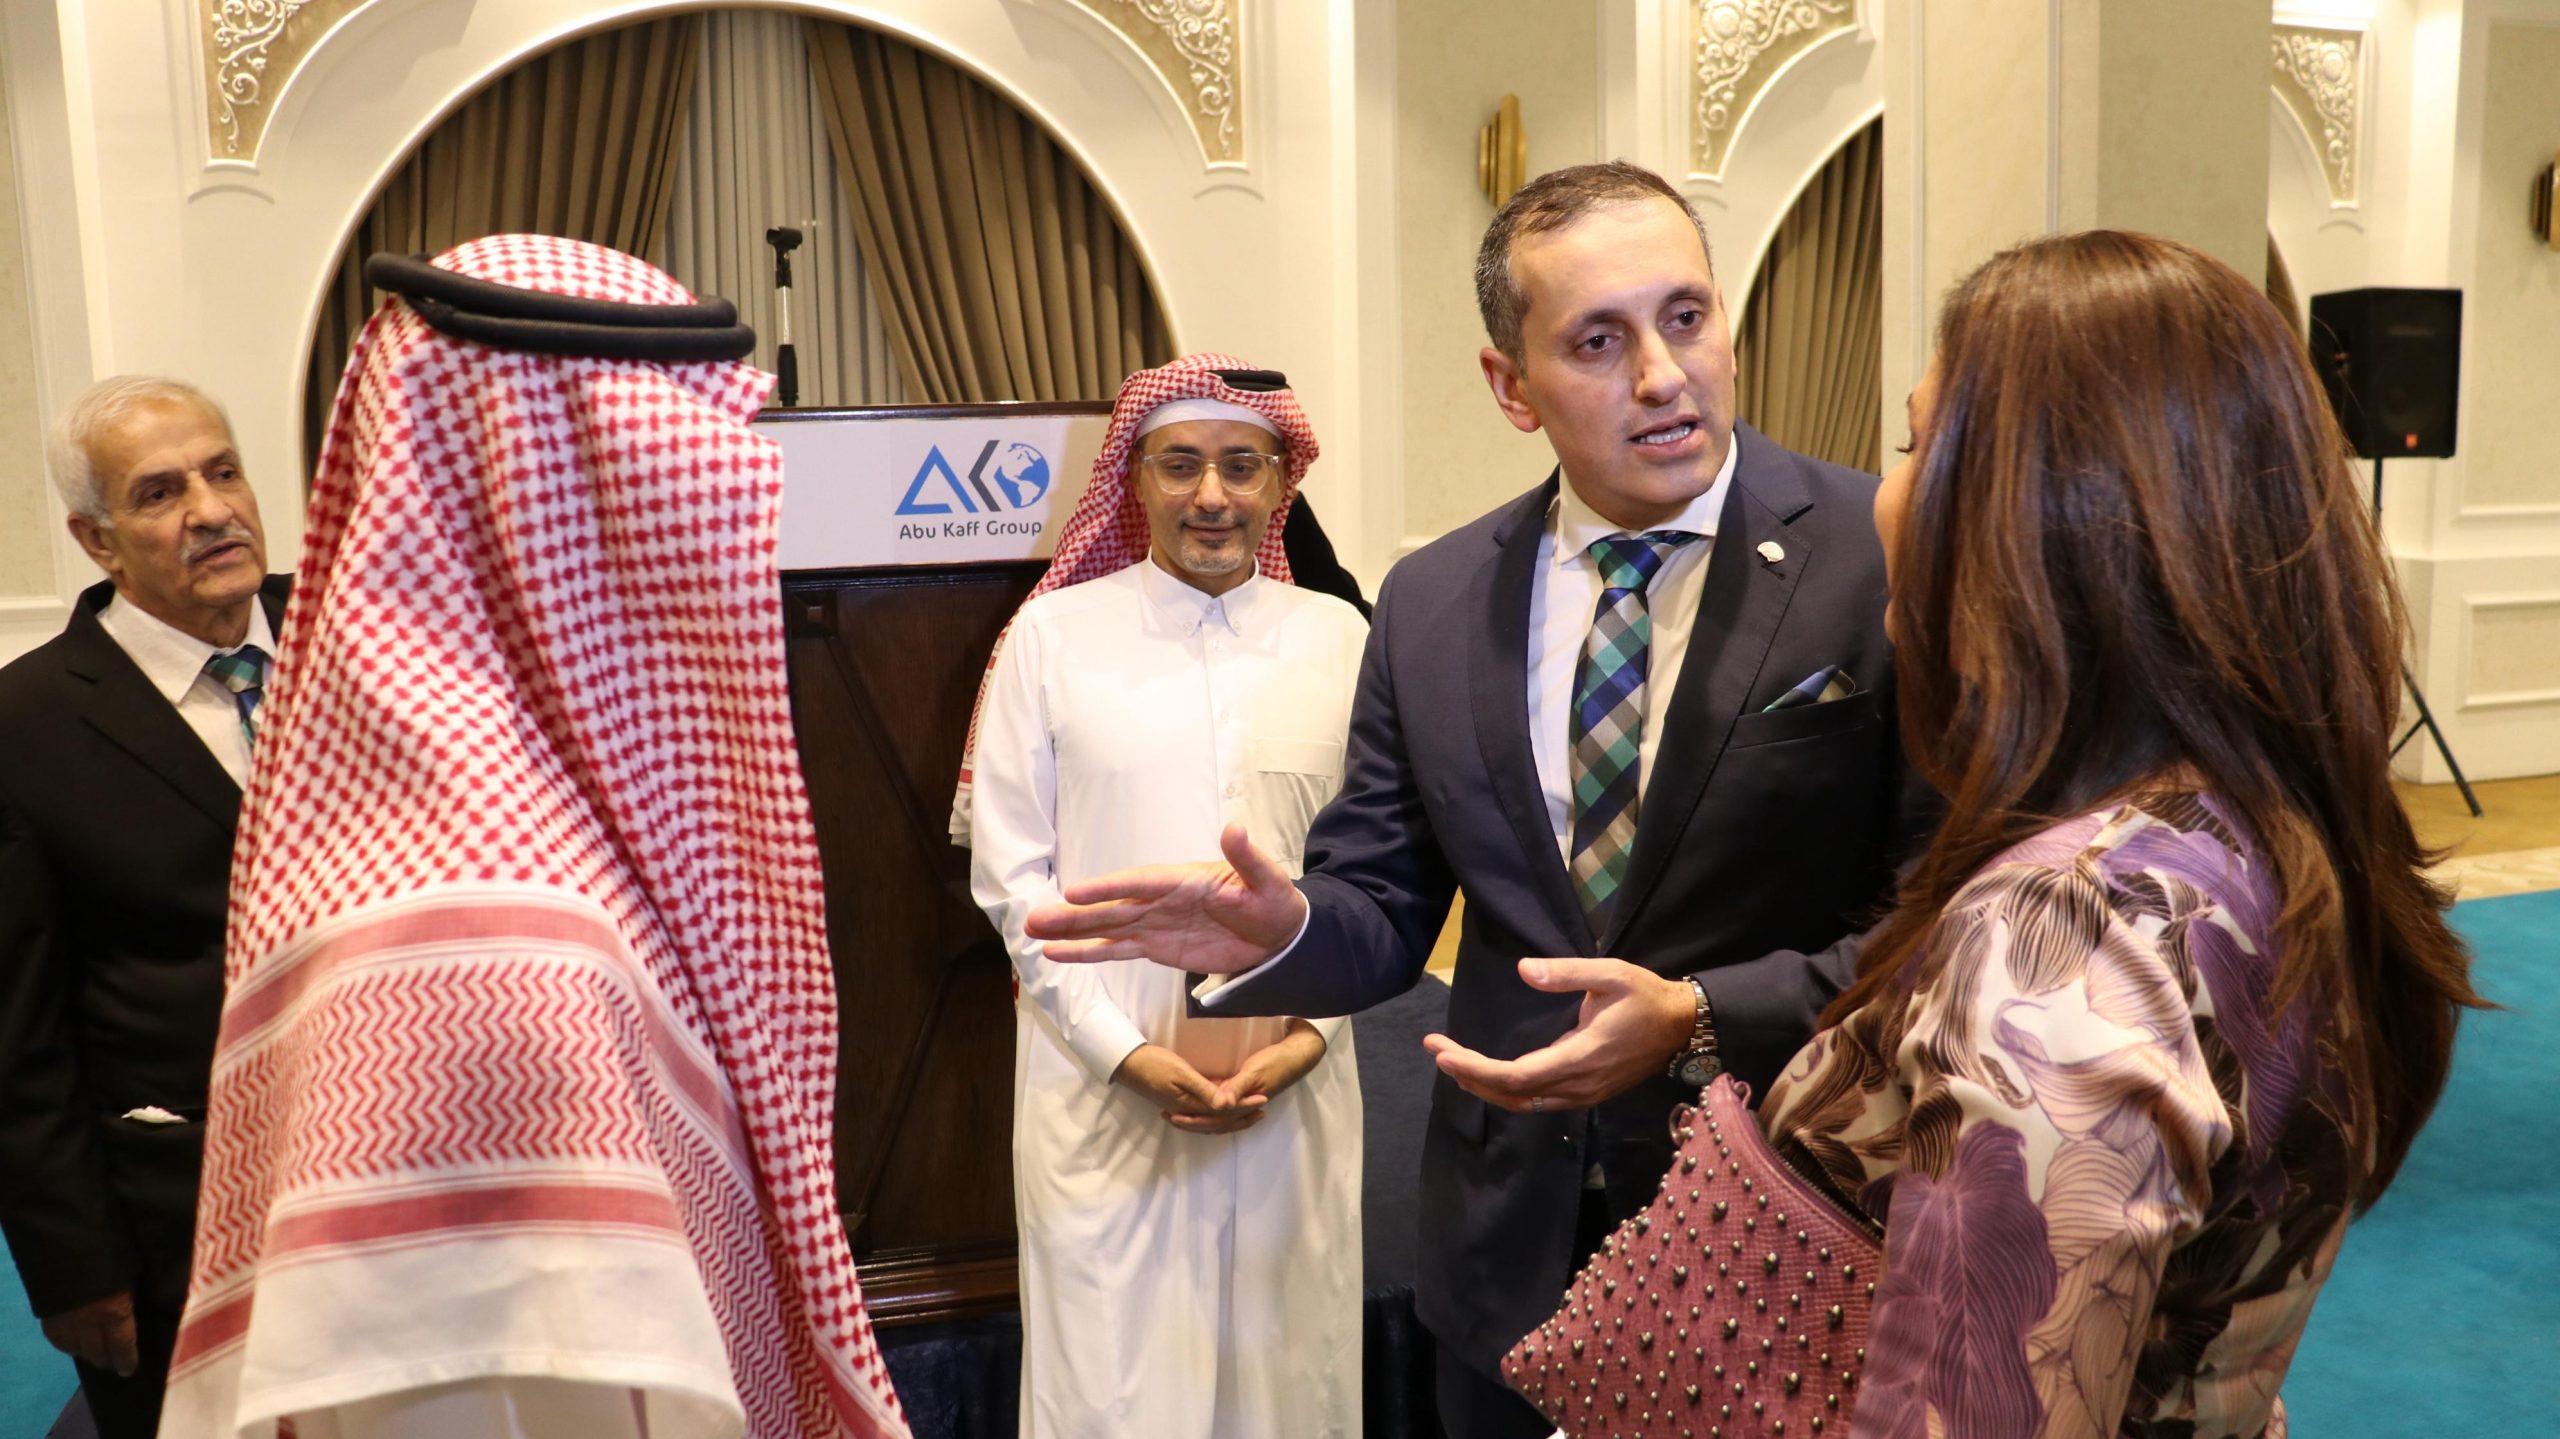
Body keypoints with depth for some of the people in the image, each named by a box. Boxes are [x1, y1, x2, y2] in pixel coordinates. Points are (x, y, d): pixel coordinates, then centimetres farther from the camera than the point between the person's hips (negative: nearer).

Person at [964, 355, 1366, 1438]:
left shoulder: (1337, 639, 3)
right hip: (1100, 1088, -1)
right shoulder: (1052, 635, -2)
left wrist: (1309, 1031, -7)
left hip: (1295, 1089, 2)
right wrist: (1123, 1049, -8)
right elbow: (1010, 872, -2)